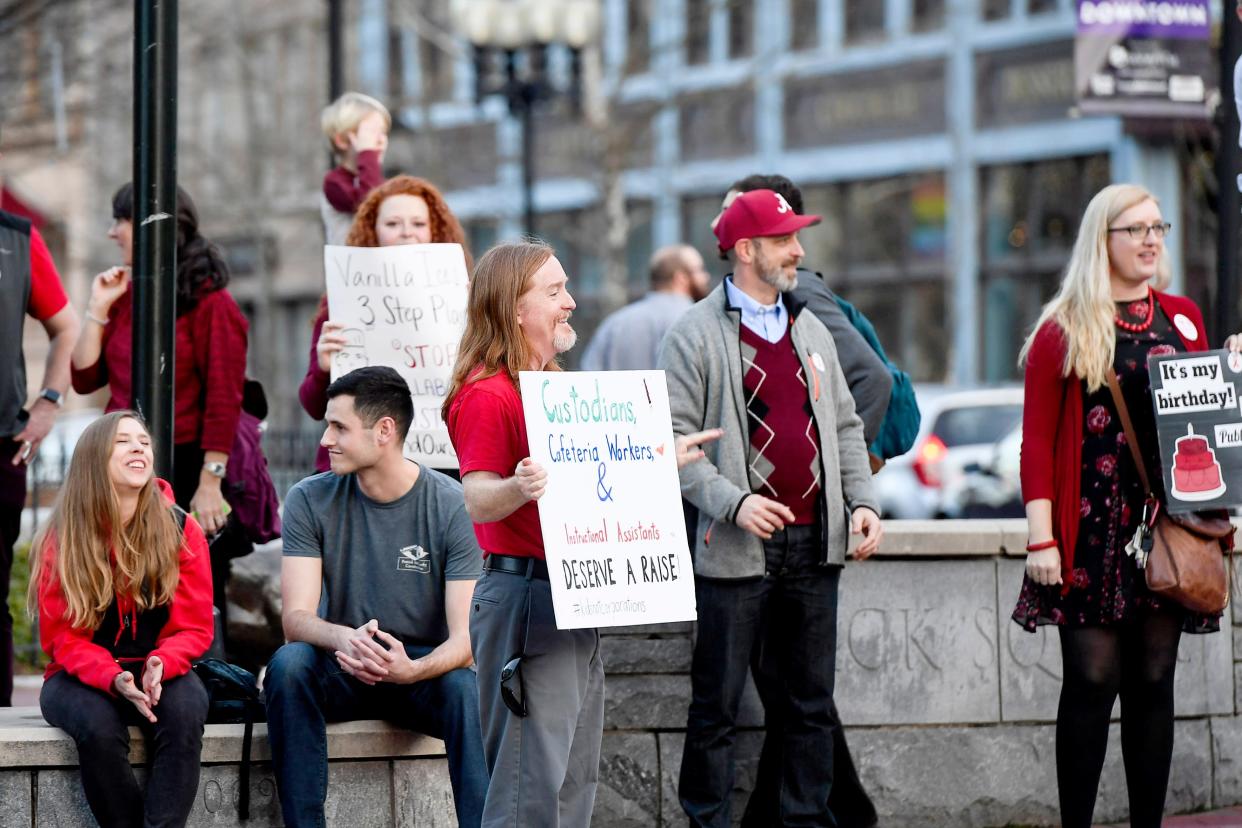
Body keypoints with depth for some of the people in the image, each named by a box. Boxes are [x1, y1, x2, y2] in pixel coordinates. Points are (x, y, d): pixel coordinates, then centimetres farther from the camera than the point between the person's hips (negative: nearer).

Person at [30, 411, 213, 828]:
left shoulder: (181, 531, -2)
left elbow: (194, 627, -1)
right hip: (82, 677, -1)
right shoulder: (61, 541, -4)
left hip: (160, 673, 1)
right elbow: (62, 636, -5)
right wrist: (113, 679, -25)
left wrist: (161, 665, -24)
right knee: (97, 725, -35)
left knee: (185, 712, -33)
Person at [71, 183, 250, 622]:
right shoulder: (125, 297, 12)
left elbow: (224, 399, -12)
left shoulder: (208, 301, -7)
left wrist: (210, 483, -18)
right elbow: (85, 379, 10)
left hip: (184, 468, -7)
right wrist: (98, 309, 2)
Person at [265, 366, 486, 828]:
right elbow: (296, 618, -14)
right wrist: (344, 639, -38)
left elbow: (465, 638, -17)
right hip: (343, 671, 2)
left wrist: (412, 669, -40)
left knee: (466, 688, -35)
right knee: (288, 664, -31)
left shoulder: (453, 507, -11)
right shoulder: (310, 501, -5)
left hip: (424, 669, -2)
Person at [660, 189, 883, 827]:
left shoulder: (810, 331, 15)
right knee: (718, 706, -1)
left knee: (809, 704, 9)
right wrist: (734, 502, -19)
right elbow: (675, 440, -9)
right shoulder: (696, 334, -4)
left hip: (813, 544, 6)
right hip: (737, 551, -6)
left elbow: (844, 427, 19)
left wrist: (862, 501, 5)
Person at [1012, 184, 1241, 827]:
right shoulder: (1064, 331, 1)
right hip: (1093, 527, -4)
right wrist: (1041, 539, -10)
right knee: (1092, 682, -5)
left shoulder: (1183, 319, 13)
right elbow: (1037, 440, -3)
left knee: (1154, 682, 6)